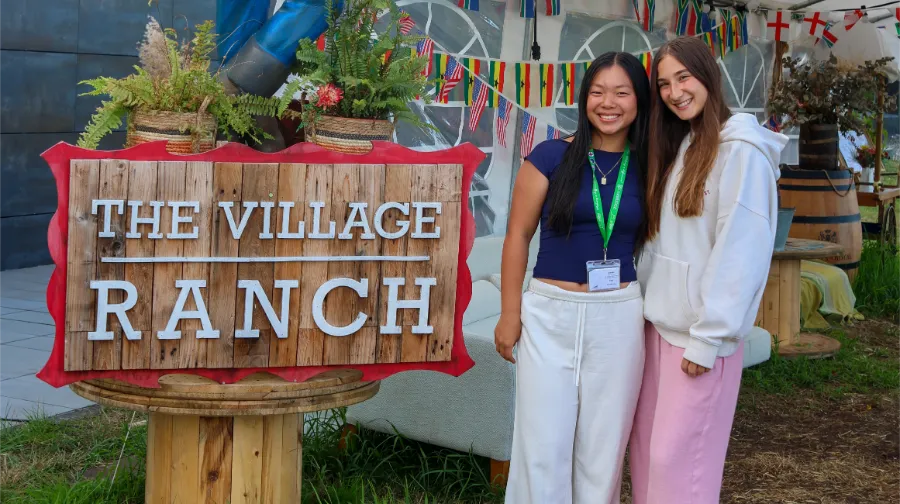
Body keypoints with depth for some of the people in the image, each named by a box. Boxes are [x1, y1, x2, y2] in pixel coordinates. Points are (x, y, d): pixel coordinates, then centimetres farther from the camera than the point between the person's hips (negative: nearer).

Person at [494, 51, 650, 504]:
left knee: (602, 445, 10)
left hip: (619, 318, 2)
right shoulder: (551, 157, -4)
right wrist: (510, 314, -3)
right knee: (542, 443, 3)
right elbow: (518, 235, -1)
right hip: (550, 314, -2)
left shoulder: (647, 169, 3)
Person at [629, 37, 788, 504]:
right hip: (660, 323, 8)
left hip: (701, 332, -8)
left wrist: (709, 338, -17)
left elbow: (741, 251, -17)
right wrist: (644, 302, 5)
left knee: (677, 459, -3)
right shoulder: (675, 148, 13)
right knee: (646, 449, 11)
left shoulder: (741, 150, -12)